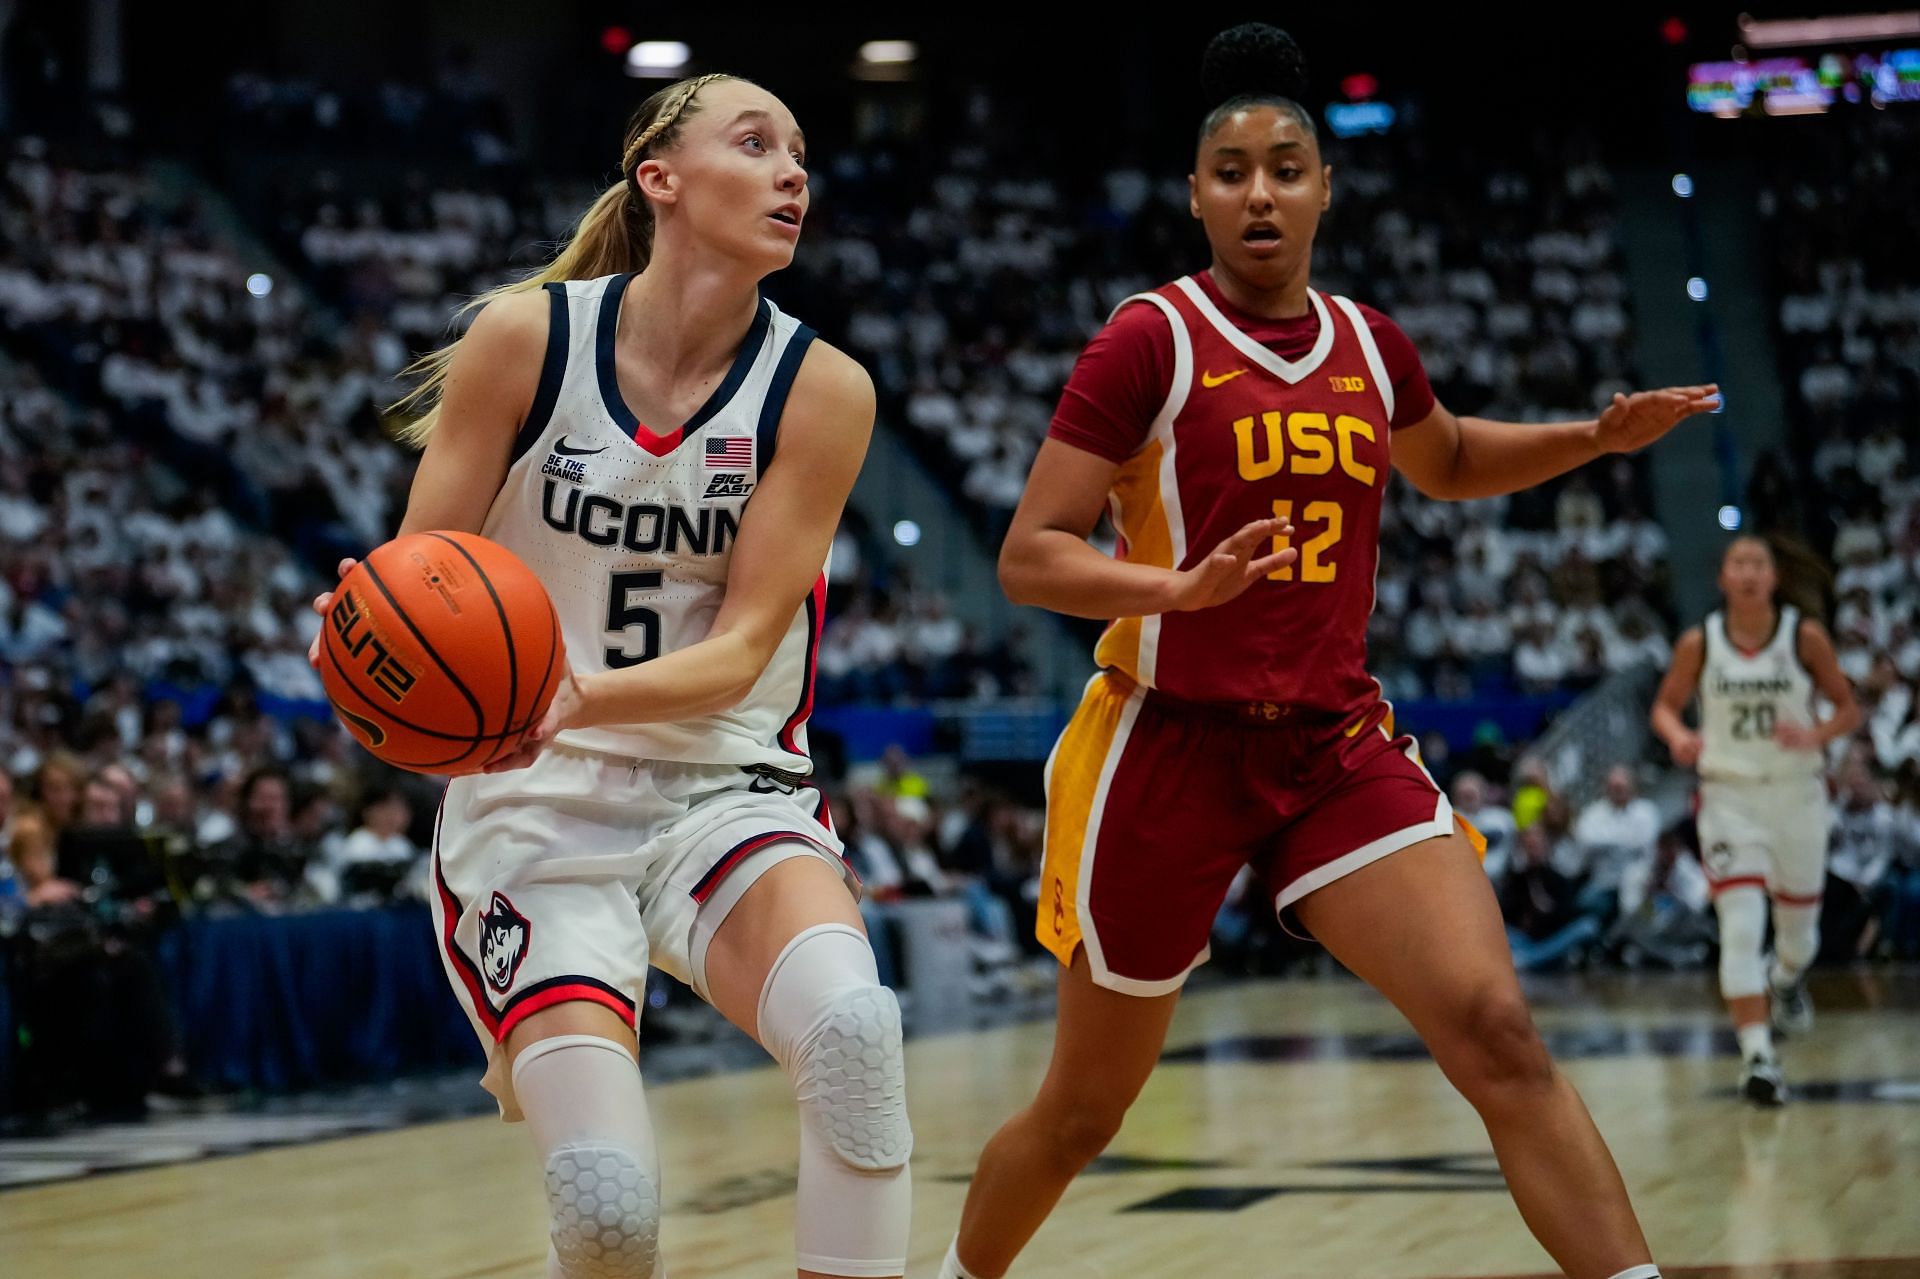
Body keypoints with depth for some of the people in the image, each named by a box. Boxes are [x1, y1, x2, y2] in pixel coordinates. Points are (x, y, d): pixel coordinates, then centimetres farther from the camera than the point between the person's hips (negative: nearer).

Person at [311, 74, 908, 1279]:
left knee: (853, 1021, -33)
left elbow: (741, 650, -9)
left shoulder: (820, 389, -5)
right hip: (537, 809, -1)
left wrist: (581, 699, -28)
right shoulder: (525, 336, -7)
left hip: (726, 790, 1)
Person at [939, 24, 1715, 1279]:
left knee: (1499, 1033, -16)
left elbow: (1450, 462, 30)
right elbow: (1029, 557, -12)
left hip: (1339, 743, 4)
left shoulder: (1369, 345, 7)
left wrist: (1598, 437, 15)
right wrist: (1181, 587, -29)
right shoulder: (1152, 340, -9)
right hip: (1172, 747, -3)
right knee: (1083, 1110, 11)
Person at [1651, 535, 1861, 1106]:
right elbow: (1665, 705, 8)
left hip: (1797, 794, 1)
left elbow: (1849, 709, 0)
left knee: (1798, 925, 15)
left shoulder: (1805, 636, -7)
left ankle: (1787, 979, 52)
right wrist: (1678, 735, -15)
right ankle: (1757, 1056, -15)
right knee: (1741, 927, -15)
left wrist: (1815, 735, -21)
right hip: (1729, 796, -1)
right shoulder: (1699, 643, -6)